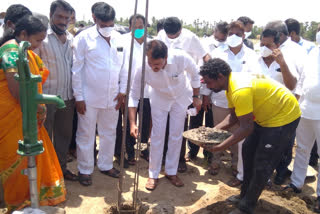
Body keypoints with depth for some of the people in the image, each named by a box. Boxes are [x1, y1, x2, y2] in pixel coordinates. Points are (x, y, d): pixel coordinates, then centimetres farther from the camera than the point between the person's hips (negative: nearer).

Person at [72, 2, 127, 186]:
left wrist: (122, 91, 5)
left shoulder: (119, 38, 6)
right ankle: (85, 170, 24)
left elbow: (124, 67, 11)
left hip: (112, 97, 4)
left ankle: (106, 165, 33)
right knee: (86, 135, 7)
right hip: (89, 98, -4)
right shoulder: (84, 38, -6)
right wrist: (79, 97, -8)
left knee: (109, 133, 15)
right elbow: (77, 69, -6)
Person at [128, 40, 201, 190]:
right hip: (159, 99, 0)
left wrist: (196, 96, -4)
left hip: (180, 97, 1)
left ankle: (171, 172, 23)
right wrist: (133, 123, -31)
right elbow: (133, 96, -23)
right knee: (157, 136, -1)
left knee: (176, 135, 6)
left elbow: (195, 74, -12)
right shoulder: (143, 69, -34)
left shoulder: (181, 58, -35)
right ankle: (153, 175, 16)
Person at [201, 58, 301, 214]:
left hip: (284, 116, -10)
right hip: (264, 115, 10)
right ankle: (245, 195, 29)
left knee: (262, 164, -4)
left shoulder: (240, 90, -34)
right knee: (248, 152, 14)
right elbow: (233, 117, 3)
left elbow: (246, 127, -32)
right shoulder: (230, 84, -2)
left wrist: (220, 147, -31)